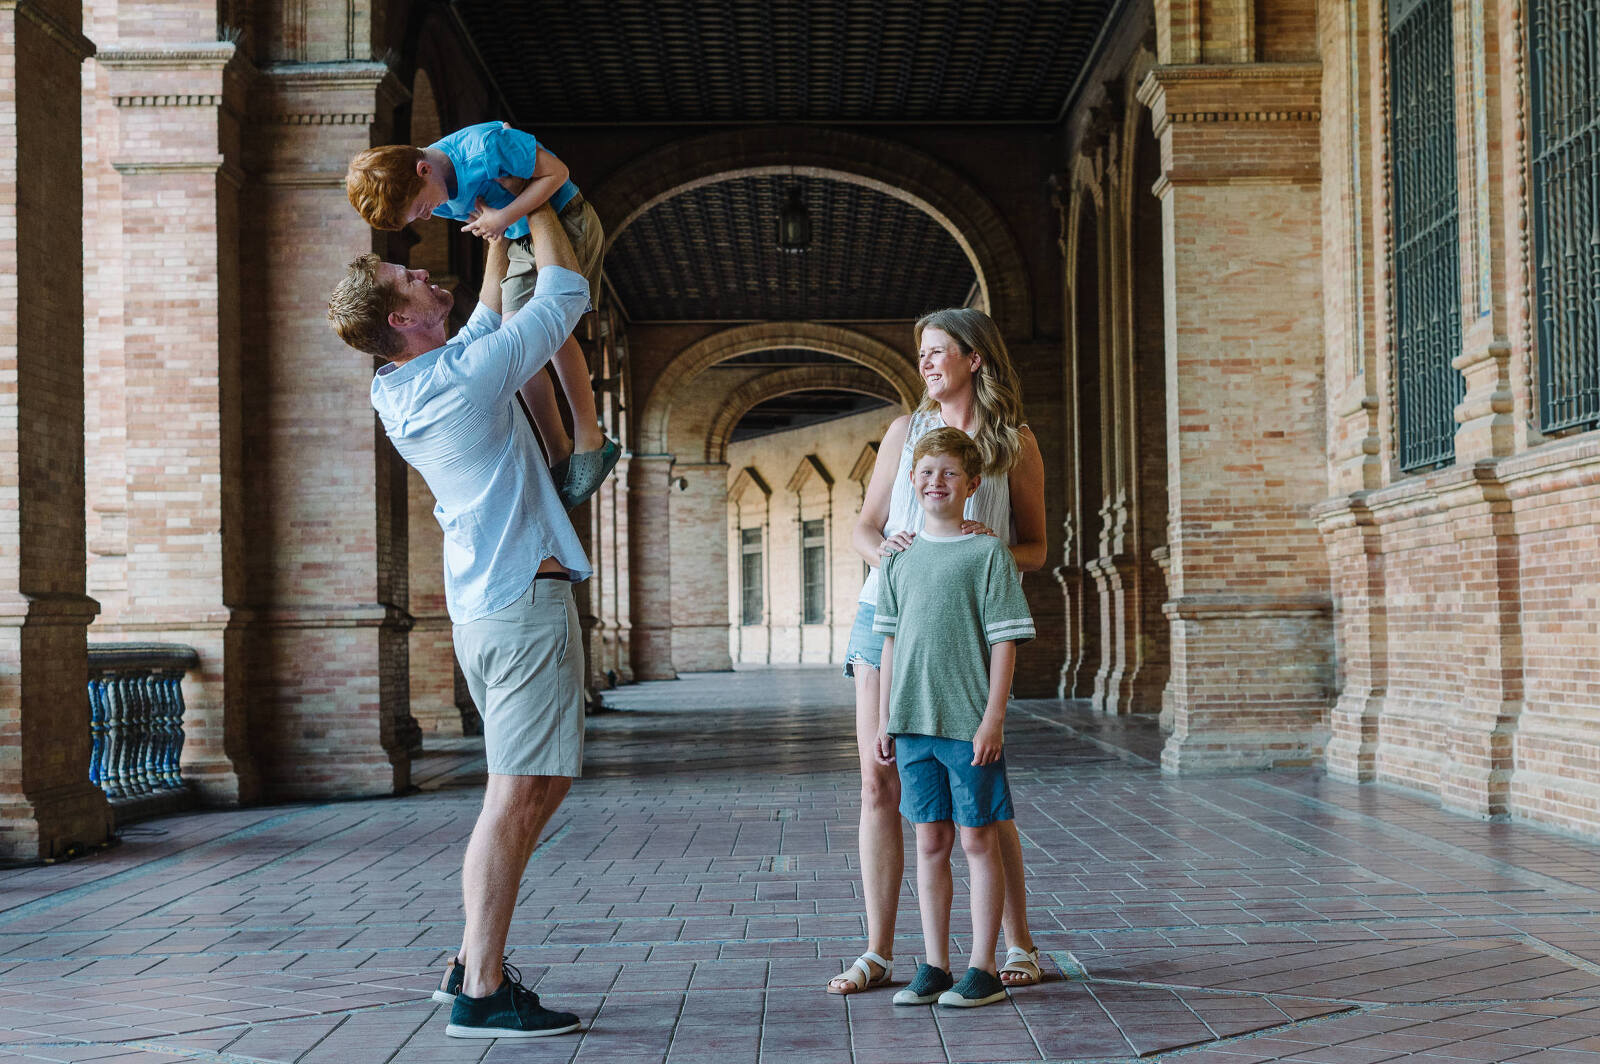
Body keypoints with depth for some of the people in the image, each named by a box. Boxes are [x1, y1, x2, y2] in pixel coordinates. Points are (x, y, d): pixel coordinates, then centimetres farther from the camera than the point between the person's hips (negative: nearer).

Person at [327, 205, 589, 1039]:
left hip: (483, 611, 9)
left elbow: (485, 328, 30)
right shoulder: (470, 373, -12)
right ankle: (481, 994, -8)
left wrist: (497, 244, 33)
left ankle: (473, 961, 19)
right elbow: (566, 293, -2)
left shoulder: (397, 395, 12)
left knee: (541, 786, 16)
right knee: (516, 795, -9)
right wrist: (533, 203, 11)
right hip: (525, 602, -9)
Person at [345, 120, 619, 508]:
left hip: (566, 220, -7)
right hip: (520, 241, 7)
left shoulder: (484, 146, -33)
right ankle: (558, 455, 5)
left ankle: (590, 440, -14)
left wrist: (504, 217, -26)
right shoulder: (428, 194, -8)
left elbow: (555, 171, -23)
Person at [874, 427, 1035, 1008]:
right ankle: (934, 967, 17)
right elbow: (890, 642, 14)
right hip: (913, 721, 5)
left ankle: (982, 970, 9)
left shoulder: (988, 554, -5)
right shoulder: (900, 560, 10)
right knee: (930, 839, 9)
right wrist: (885, 720, 11)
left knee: (978, 840, 2)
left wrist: (993, 718, -13)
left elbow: (1005, 641, -7)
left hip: (970, 722, -4)